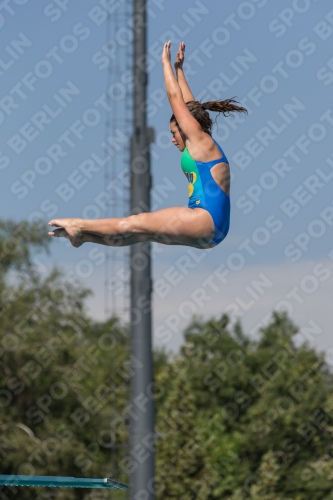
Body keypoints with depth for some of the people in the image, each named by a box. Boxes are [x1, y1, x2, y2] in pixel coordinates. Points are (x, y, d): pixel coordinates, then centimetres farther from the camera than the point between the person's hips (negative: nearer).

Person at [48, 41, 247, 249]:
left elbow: (175, 99, 2)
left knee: (135, 224, -5)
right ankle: (82, 235, 12)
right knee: (141, 232, 9)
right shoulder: (205, 147, 24)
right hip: (210, 227, 10)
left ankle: (79, 226, 2)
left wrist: (167, 64, 12)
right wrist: (179, 69, 37)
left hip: (207, 219, -10)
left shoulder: (201, 141, 0)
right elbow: (188, 104, 32)